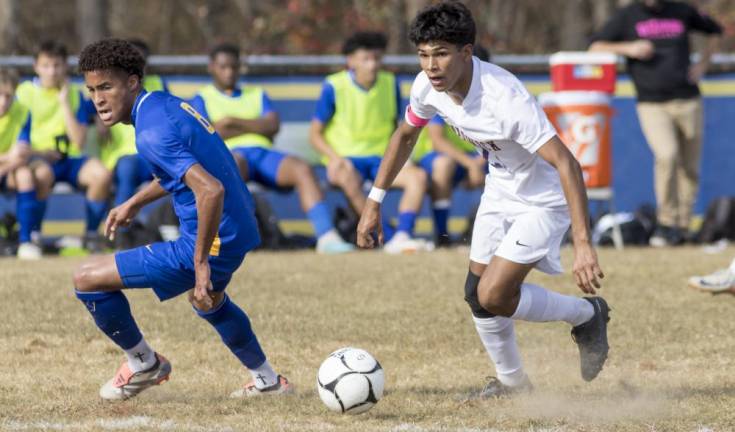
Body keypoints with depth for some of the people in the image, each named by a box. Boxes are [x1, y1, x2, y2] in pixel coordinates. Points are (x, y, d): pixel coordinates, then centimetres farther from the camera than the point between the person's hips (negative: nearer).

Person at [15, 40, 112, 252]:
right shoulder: (25, 92, 2)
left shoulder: (76, 95, 6)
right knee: (41, 173, -40)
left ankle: (91, 234, -8)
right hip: (40, 160, -2)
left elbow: (79, 142, -5)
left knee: (102, 174, -30)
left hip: (70, 159, 2)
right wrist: (37, 152, -16)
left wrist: (65, 103, -7)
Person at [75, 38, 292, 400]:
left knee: (87, 279, -7)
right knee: (208, 301, 42)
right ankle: (267, 380, 54)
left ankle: (144, 364, 14)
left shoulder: (151, 133, -24)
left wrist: (200, 263, -29)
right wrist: (134, 204, 31)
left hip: (212, 242, -10)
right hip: (241, 234, 10)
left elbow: (211, 190, -34)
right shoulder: (166, 104, 6)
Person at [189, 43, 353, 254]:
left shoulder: (257, 94, 29)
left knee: (302, 169, -27)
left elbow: (273, 126, 10)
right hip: (230, 153, -4)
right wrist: (257, 127, 4)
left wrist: (233, 121, -1)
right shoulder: (202, 99, 19)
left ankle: (326, 236, -38)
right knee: (235, 165, -43)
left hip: (264, 153, 4)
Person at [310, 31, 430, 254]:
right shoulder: (334, 87, -6)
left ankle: (402, 236, -38)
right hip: (345, 159, -4)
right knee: (349, 180, -40)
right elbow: (315, 134, -2)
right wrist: (336, 158, -18)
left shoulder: (390, 84, 6)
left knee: (418, 176, -24)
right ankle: (389, 236, -36)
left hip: (380, 158, 4)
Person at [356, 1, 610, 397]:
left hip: (544, 199, -7)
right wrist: (374, 202, 7)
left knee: (493, 297, -15)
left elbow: (566, 164, -39)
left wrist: (582, 244, -44)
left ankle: (586, 315, 9)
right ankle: (511, 382, 31)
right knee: (477, 294, 8)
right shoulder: (427, 87, -15)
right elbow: (405, 135, 8)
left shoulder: (504, 98, -37)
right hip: (500, 191, 7)